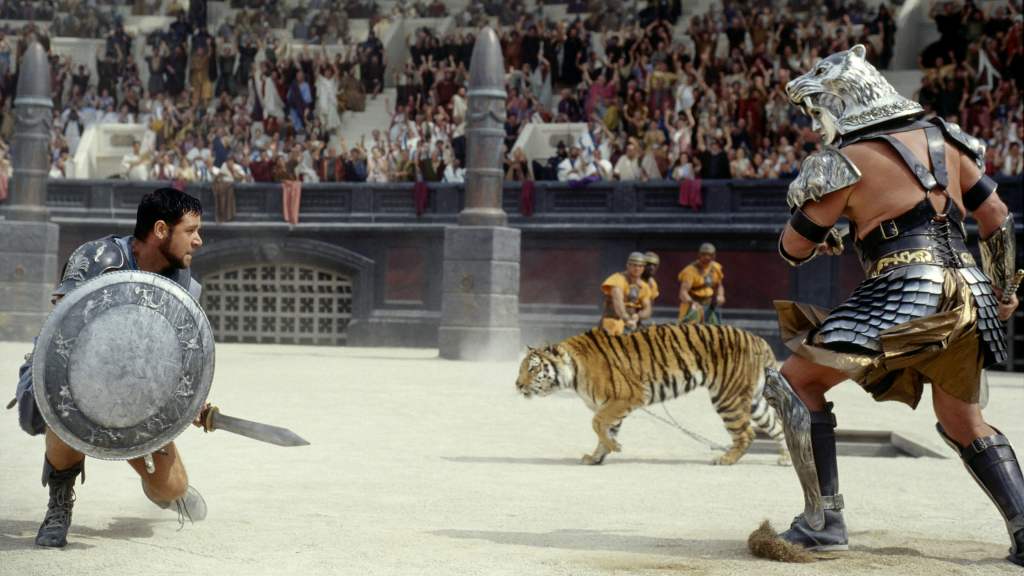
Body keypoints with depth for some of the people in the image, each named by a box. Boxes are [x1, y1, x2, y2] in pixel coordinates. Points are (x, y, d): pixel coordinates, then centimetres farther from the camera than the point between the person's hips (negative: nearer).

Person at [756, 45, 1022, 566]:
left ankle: (824, 521, -2)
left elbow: (794, 248, 5)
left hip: (906, 294, -7)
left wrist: (822, 241, 29)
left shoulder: (845, 161, -2)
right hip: (966, 298, 7)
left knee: (797, 383, 3)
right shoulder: (942, 139, 14)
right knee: (964, 425, 23)